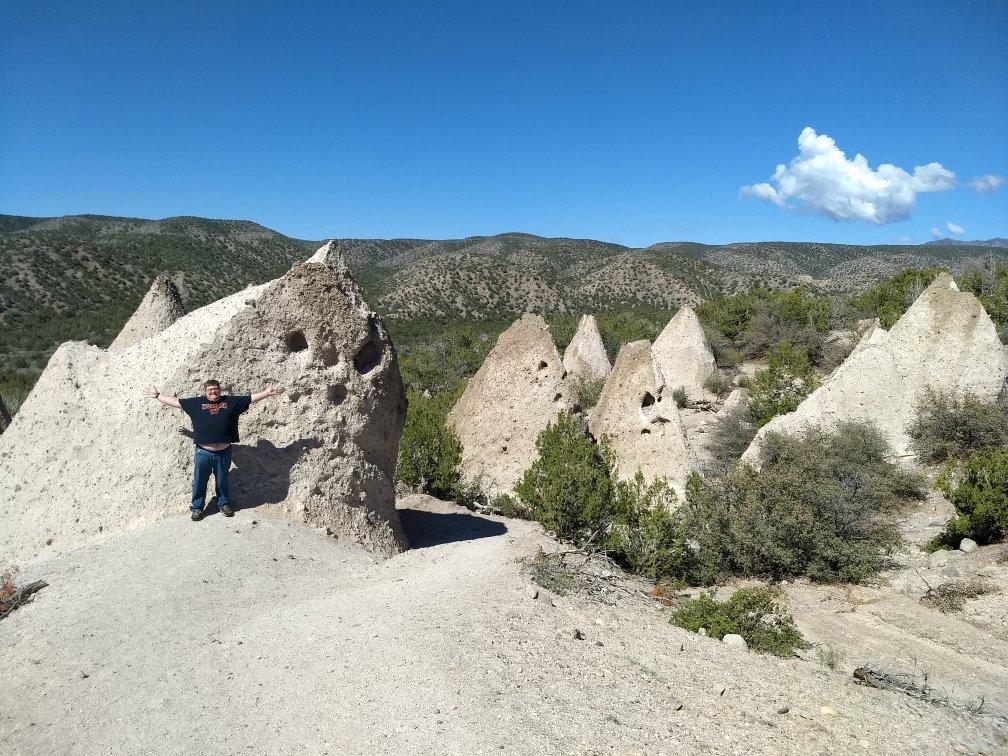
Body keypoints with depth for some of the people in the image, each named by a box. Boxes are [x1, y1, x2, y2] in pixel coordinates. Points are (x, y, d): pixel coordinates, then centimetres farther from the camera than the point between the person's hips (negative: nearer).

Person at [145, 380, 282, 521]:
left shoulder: (231, 402, 6)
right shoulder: (196, 403, 6)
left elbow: (251, 398, 8)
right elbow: (175, 401, 13)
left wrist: (267, 393, 5)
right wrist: (157, 396, 13)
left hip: (224, 452, 0)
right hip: (203, 452, 0)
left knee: (222, 481, 14)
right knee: (199, 481, 9)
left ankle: (224, 505, 29)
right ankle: (197, 508, 22)